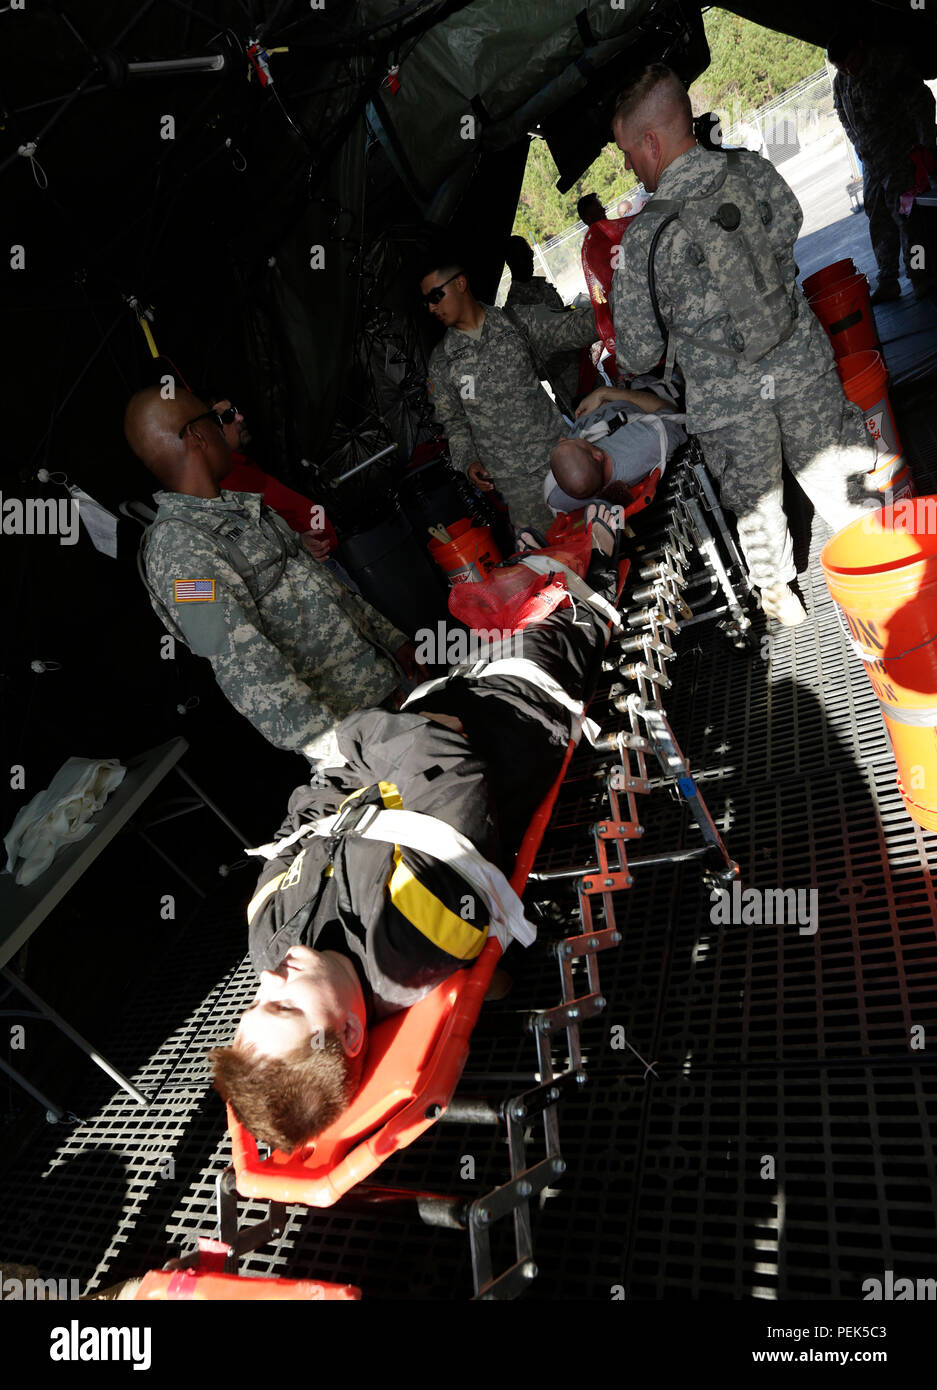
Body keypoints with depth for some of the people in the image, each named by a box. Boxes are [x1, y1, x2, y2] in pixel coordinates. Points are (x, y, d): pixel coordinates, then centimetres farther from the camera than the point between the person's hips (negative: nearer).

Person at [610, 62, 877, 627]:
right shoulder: (754, 170, -7)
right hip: (804, 366, 3)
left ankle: (780, 595, 39)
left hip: (729, 400, -3)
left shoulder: (645, 239, -20)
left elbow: (639, 354, -13)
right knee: (833, 479, 18)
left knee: (755, 501, 20)